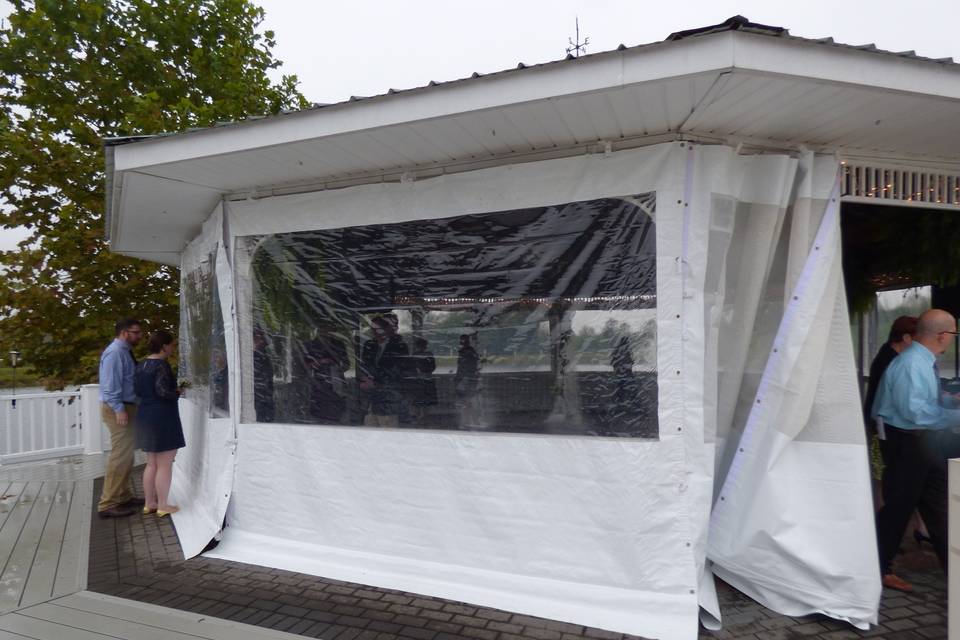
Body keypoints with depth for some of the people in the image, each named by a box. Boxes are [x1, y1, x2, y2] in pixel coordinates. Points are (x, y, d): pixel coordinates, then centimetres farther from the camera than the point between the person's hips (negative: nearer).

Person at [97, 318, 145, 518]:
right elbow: (110, 383, -22)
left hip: (126, 407, 11)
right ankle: (108, 504, -2)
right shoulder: (115, 352, -15)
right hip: (118, 409, -11)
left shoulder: (124, 351, 14)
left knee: (126, 454, 18)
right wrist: (119, 409, -26)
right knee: (120, 456, -9)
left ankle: (125, 496, 29)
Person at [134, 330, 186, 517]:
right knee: (165, 465, 0)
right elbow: (162, 390, -24)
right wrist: (177, 393, -6)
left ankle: (149, 503, 23)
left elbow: (137, 390, 10)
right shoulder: (161, 365, -16)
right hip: (163, 417, -9)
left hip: (145, 416, 9)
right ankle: (163, 505, 6)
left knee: (152, 463, 16)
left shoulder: (141, 365, 9)